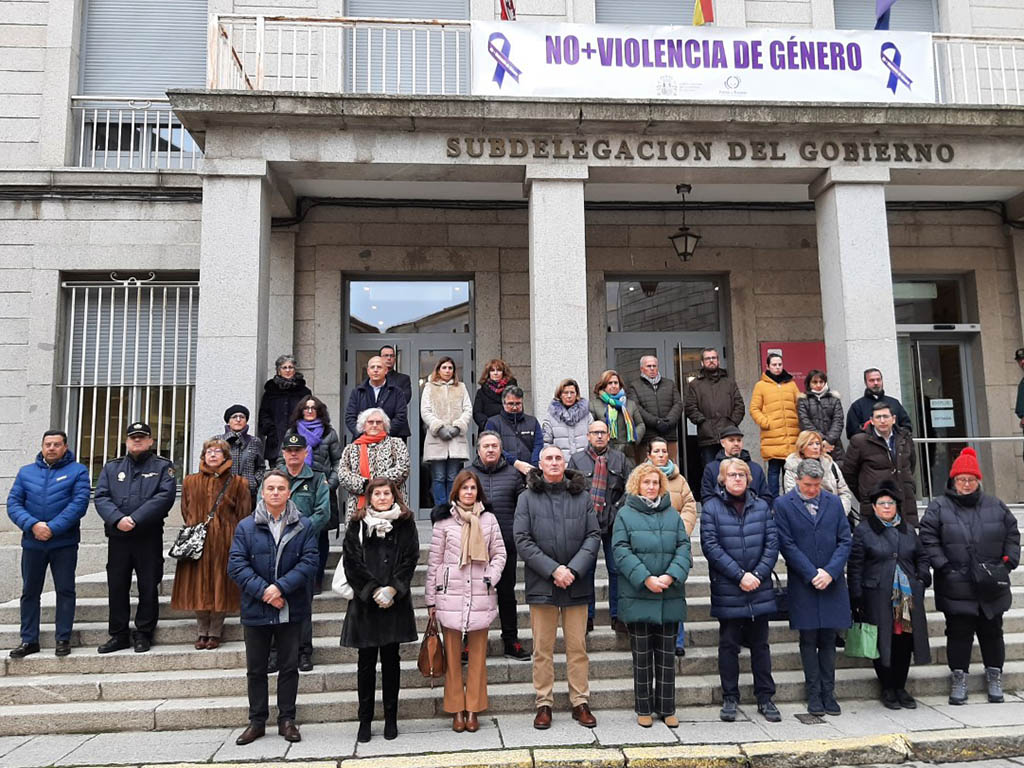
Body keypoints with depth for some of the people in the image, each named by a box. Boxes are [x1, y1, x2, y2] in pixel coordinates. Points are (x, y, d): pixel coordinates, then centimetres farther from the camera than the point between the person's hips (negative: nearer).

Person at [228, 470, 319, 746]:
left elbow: (310, 561, -8)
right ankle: (257, 721, 27)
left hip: (291, 610, 0)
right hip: (255, 610, 1)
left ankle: (287, 719, 24)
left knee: (289, 667, 10)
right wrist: (263, 591, -18)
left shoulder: (304, 526, -1)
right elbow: (236, 565, -8)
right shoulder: (246, 526, -1)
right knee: (256, 669, 13)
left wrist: (281, 587, -19)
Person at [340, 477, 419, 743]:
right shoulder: (358, 524, 2)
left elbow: (410, 559, -1)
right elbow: (352, 561, -3)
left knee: (391, 660, 8)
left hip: (395, 602, 0)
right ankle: (365, 719, 17)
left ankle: (391, 718, 19)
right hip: (365, 602, 0)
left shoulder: (405, 523, 4)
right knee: (366, 662, 5)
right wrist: (374, 590, -10)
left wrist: (392, 589, -11)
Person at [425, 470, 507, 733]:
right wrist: (431, 599, 2)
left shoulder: (489, 519, 5)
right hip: (450, 594, -1)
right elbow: (434, 561, 3)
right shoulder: (444, 520, 1)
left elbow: (499, 554, 11)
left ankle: (473, 710, 19)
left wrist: (492, 576, -8)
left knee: (478, 655, 7)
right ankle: (456, 710, 18)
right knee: (453, 655, 5)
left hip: (480, 595, 1)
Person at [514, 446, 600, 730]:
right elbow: (522, 541, -4)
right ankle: (544, 704, 18)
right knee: (543, 648, 6)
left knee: (578, 647, 8)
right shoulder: (527, 498, 2)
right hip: (541, 584, -1)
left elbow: (593, 536, 2)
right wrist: (553, 570, -13)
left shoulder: (582, 497, 6)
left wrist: (573, 570, -10)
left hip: (577, 584, 1)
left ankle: (580, 702, 20)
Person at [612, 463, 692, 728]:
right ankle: (643, 708, 20)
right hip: (638, 596, -3)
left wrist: (671, 576, -14)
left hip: (670, 597, 3)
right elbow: (621, 551, -8)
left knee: (666, 654, 11)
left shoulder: (672, 514, 10)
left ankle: (666, 707, 23)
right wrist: (646, 579, -17)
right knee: (642, 655, 7)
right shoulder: (625, 514, 0)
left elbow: (684, 548, 2)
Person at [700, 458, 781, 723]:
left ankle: (765, 698, 23)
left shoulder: (761, 506, 5)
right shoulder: (711, 508, -5)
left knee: (760, 644, 12)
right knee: (728, 644, 7)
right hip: (727, 591, -2)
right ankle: (730, 699, 19)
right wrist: (739, 575, -14)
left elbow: (772, 543, 1)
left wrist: (758, 574, -10)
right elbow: (711, 546, -11)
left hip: (759, 590, 3)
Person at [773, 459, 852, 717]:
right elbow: (787, 545, -7)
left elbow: (845, 540, 4)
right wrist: (812, 574, -11)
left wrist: (830, 572, -8)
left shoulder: (834, 502, 7)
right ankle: (814, 694, 15)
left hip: (832, 582, 2)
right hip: (802, 584, -2)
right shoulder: (783, 504, -3)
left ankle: (828, 693, 18)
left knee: (828, 640, 8)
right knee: (809, 640, 5)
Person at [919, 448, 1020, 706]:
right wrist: (944, 566, -13)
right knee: (959, 633, 3)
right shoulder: (939, 507, -3)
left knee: (992, 631, 14)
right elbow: (928, 539, -7)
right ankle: (958, 677, 15)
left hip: (992, 587, 3)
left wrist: (1008, 562, 1)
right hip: (956, 586, -3)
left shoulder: (995, 506, 6)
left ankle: (994, 676, 30)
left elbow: (1012, 533, 13)